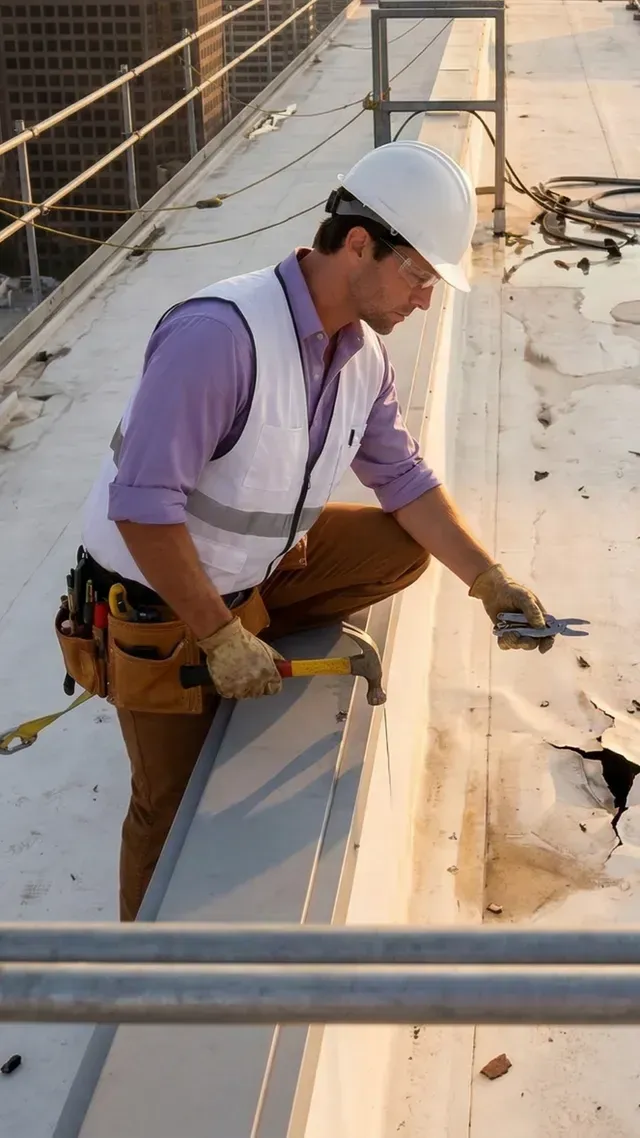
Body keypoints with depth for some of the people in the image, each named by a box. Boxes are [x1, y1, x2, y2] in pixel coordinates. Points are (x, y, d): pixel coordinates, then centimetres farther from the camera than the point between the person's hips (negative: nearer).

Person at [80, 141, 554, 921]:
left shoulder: (364, 353, -7)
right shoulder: (219, 334, -34)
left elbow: (402, 478, 4)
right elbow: (142, 506, -33)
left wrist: (488, 580, -5)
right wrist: (219, 638, -27)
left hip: (259, 562, 7)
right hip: (162, 597, -7)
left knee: (402, 548, -4)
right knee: (175, 803, 4)